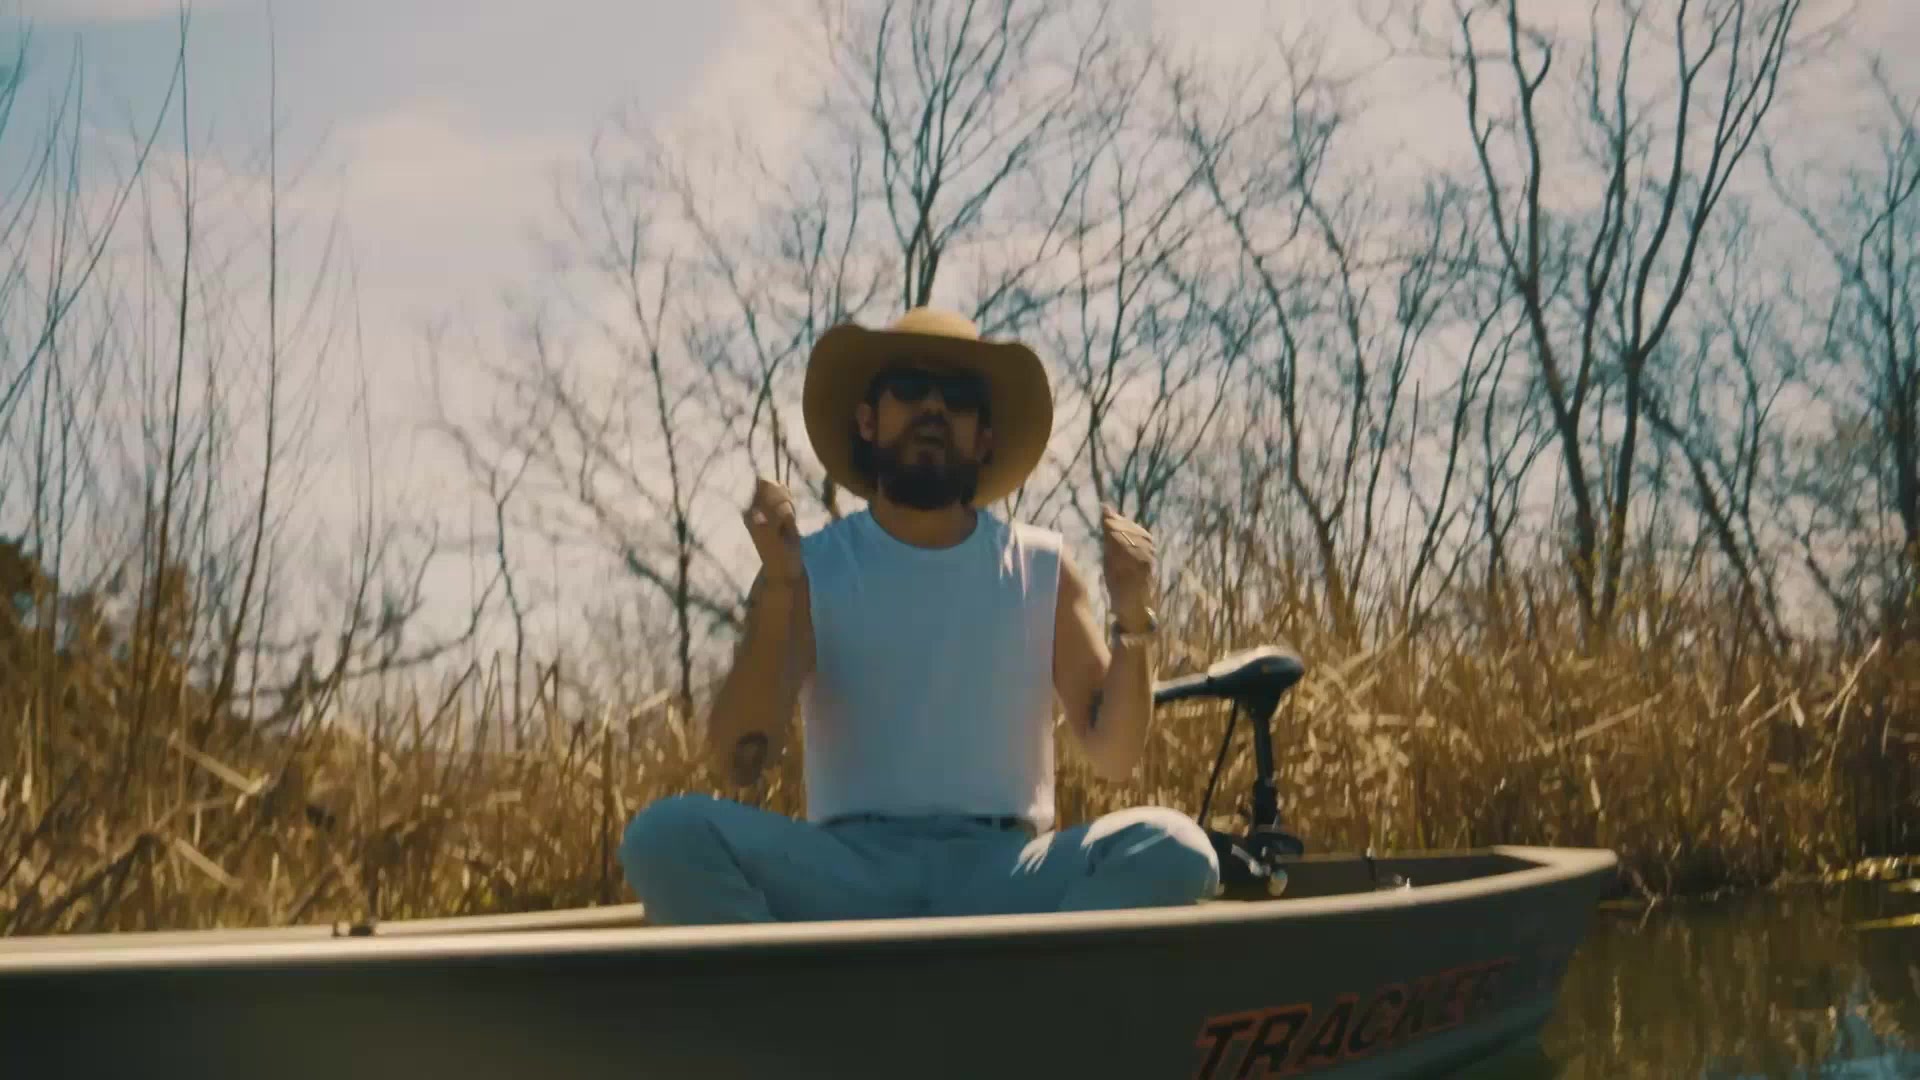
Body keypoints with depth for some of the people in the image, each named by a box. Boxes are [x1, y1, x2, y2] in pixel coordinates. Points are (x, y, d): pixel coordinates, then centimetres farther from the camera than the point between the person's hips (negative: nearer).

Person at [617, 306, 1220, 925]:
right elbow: (739, 760, -6)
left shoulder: (1041, 570, 10)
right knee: (669, 834, -29)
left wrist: (1132, 619, -8)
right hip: (849, 870, -1)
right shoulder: (813, 568, 5)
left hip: (1000, 874, 1)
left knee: (1174, 850, -29)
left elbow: (1113, 757, 7)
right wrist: (778, 590, -16)